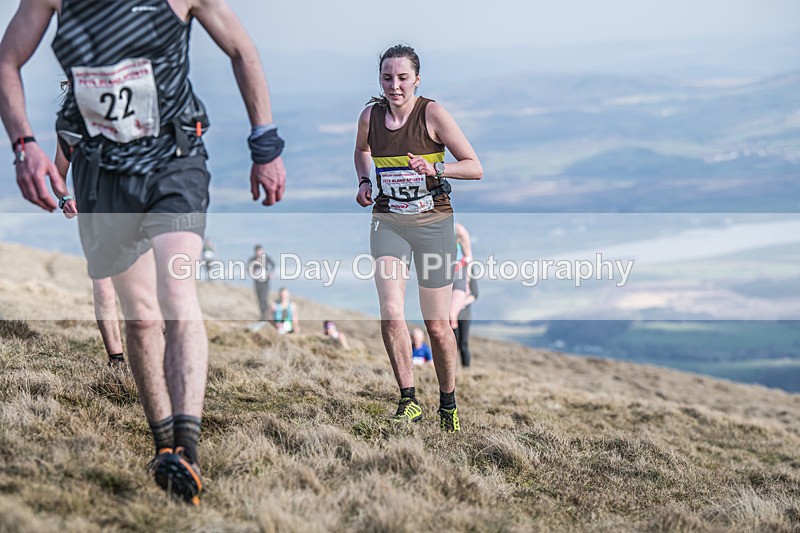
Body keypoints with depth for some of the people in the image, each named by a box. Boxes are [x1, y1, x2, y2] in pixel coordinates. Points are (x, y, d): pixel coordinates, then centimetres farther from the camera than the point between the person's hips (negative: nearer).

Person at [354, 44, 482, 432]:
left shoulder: (432, 114, -10)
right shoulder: (370, 115, 1)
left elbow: (475, 168, -9)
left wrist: (435, 169, -24)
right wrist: (363, 181, 8)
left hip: (433, 223, -2)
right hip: (388, 222, 2)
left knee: (438, 327, 3)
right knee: (391, 315, -18)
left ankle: (448, 403, 23)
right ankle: (408, 400, -6)